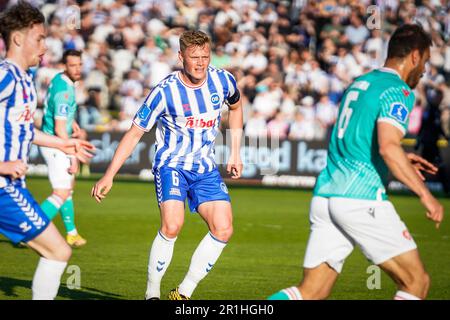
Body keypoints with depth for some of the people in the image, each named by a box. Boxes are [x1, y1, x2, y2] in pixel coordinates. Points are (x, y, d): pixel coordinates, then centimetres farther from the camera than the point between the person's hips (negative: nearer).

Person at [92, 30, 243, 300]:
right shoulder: (165, 91, -17)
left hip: (206, 168, 5)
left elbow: (236, 106, 19)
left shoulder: (223, 80, -5)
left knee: (223, 230, -11)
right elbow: (135, 133, -10)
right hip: (172, 164, -4)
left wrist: (235, 153, 16)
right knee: (172, 226, -26)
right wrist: (109, 176, -14)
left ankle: (184, 293, 0)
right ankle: (152, 293, -10)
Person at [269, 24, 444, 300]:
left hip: (325, 195, 8)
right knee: (417, 282, 2)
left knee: (310, 293, 7)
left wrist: (401, 160, 32)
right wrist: (425, 195, -18)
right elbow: (388, 146, -21)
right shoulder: (398, 91, -6)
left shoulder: (359, 83, 21)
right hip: (361, 198, -8)